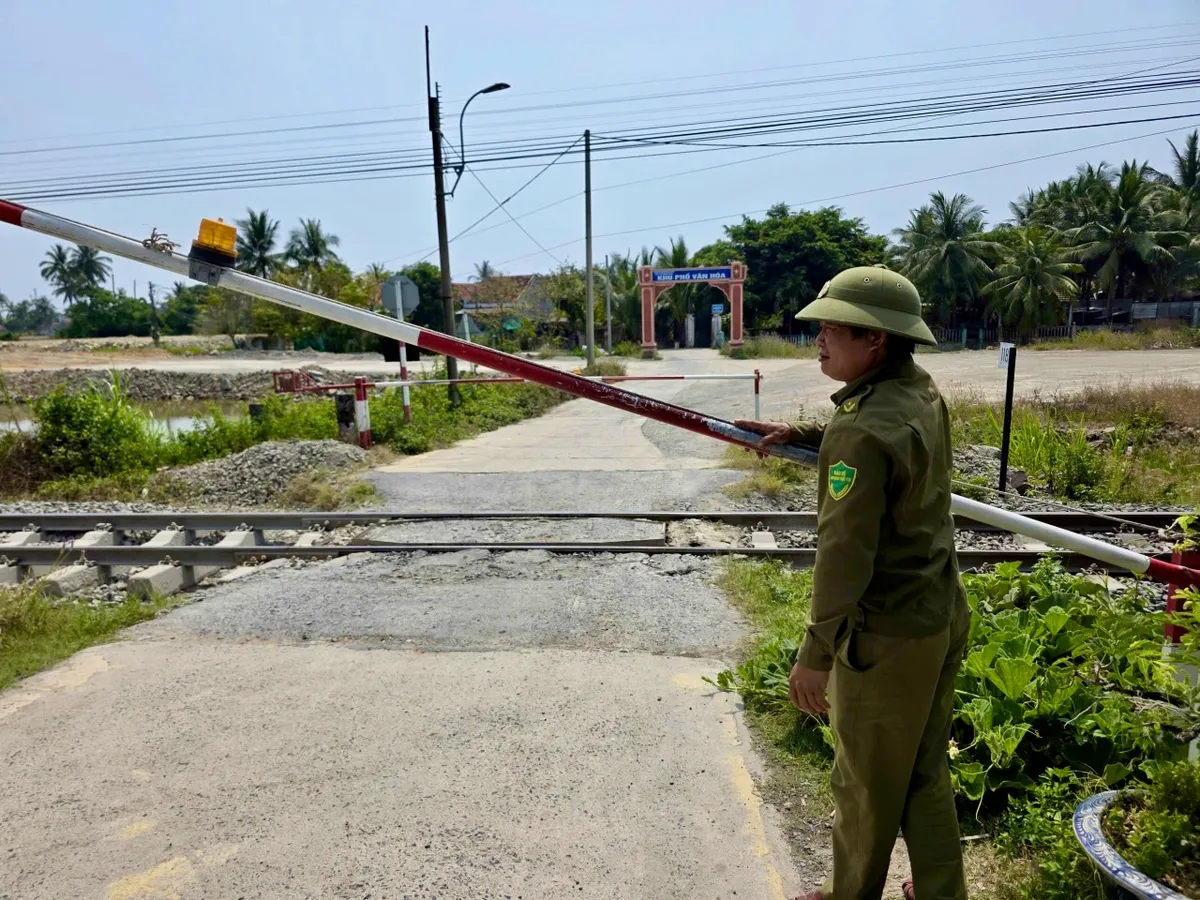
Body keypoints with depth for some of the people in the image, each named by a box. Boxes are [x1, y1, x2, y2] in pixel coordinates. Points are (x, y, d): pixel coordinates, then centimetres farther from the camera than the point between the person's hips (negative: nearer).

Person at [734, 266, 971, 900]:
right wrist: (799, 434, 10)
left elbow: (844, 551, -27)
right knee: (925, 771, 23)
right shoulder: (924, 395, 1)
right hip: (943, 616, 8)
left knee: (867, 782, 13)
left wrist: (815, 652, -20)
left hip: (887, 635, -8)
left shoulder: (861, 428, -26)